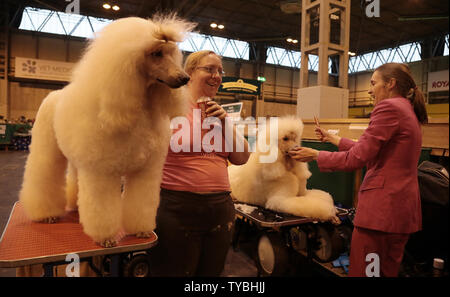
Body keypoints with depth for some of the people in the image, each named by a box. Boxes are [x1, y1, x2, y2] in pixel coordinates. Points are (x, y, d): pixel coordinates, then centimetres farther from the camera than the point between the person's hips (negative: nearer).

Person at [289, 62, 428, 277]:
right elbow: (369, 151, 21)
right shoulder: (408, 111, 18)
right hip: (404, 207, 10)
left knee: (363, 271, 0)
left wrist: (315, 155, -5)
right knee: (388, 271, 19)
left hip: (382, 206, -10)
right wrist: (333, 138, 26)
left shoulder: (388, 107, -12)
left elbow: (357, 158, -16)